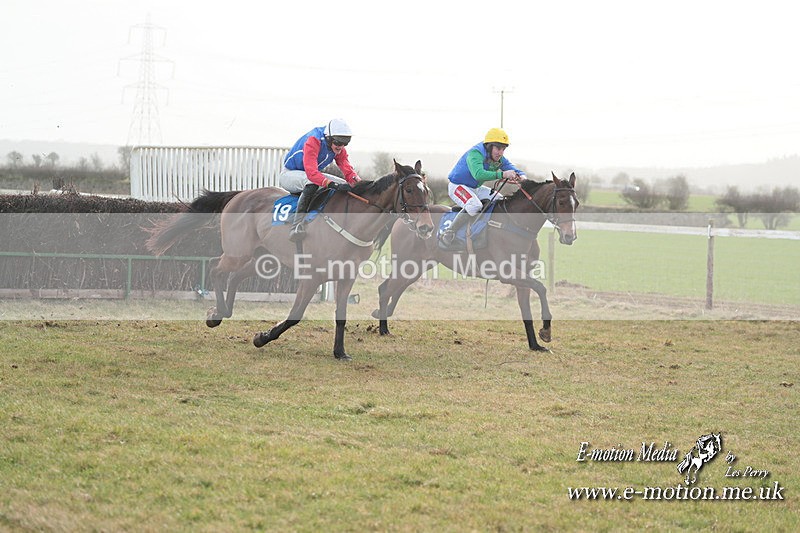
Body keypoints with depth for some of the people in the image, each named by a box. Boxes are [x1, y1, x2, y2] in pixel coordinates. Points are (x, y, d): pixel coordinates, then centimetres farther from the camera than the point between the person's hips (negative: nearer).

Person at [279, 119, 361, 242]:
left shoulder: (338, 148, -7)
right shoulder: (313, 141, -33)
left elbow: (347, 169, -10)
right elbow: (311, 173, -44)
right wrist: (334, 185, -55)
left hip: (313, 174, 9)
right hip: (289, 174, -9)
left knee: (346, 186, -1)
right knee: (312, 184, -41)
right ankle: (296, 225, -44)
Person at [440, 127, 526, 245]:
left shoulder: (499, 159, -3)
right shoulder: (475, 154, -29)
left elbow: (514, 170, -2)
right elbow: (478, 174, -46)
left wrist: (522, 177, -29)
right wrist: (502, 174, -52)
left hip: (476, 188, 9)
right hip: (457, 186, -9)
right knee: (475, 205, -34)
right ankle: (448, 234, -28)